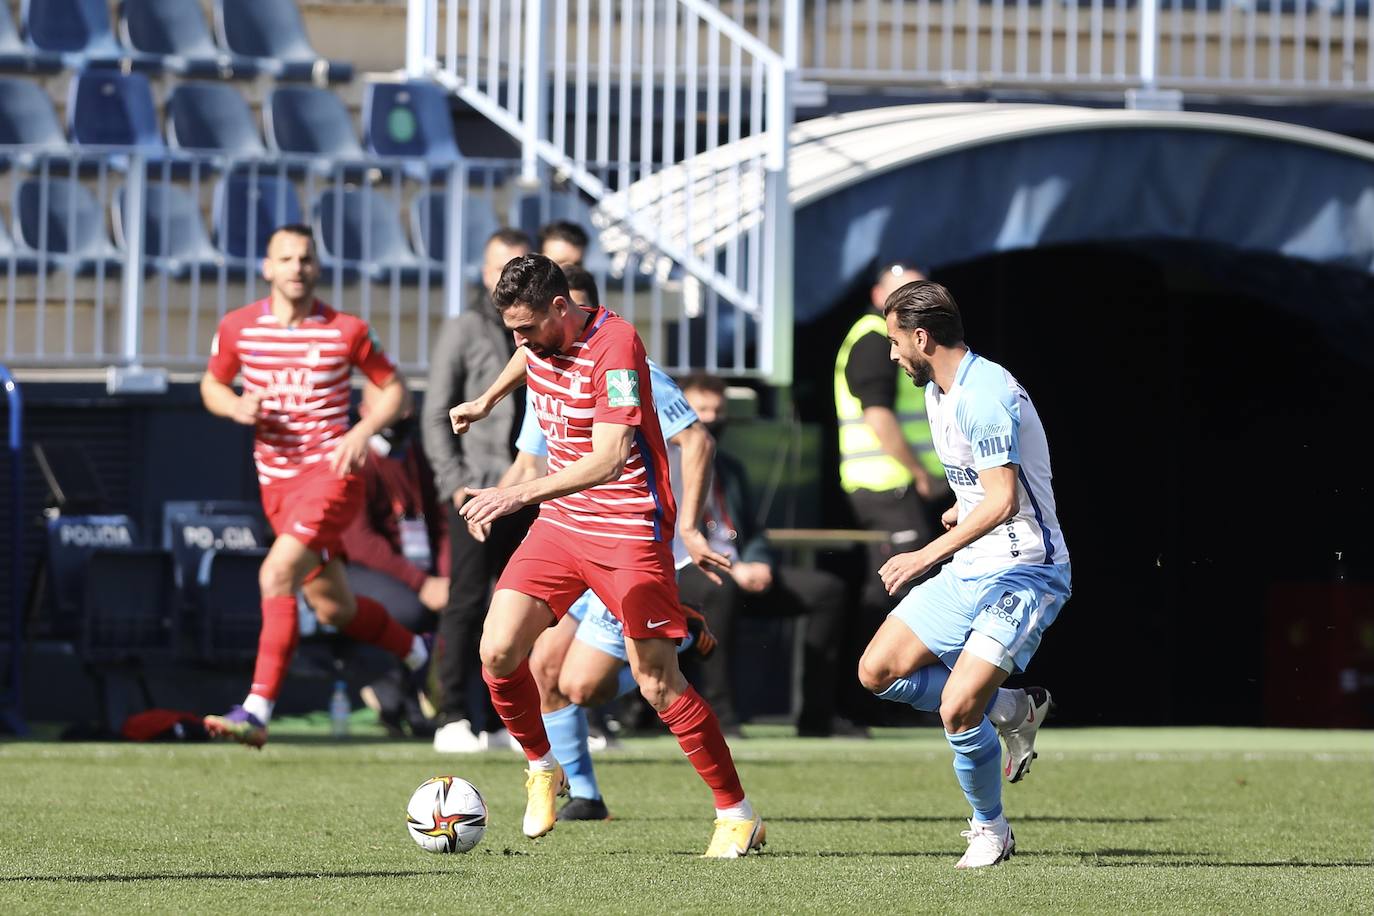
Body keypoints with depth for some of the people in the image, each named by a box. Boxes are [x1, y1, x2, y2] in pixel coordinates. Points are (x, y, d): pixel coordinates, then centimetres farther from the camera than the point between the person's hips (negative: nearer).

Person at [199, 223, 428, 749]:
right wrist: (236, 406, -5)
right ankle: (416, 652, 42)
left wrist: (363, 431, -13)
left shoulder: (346, 332, -6)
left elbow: (396, 391, 5)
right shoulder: (238, 328, 2)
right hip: (275, 481, 5)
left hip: (330, 471, -5)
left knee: (277, 576, -24)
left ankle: (257, 710, -25)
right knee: (332, 606, 13)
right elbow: (212, 385, 18)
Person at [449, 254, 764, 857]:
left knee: (658, 684, -7)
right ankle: (543, 769, 16)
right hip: (560, 523, 7)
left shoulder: (614, 346, -23)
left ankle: (737, 815, 6)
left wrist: (520, 494, -37)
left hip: (628, 530, -7)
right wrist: (485, 402, 36)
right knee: (497, 653, -8)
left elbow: (609, 457, -32)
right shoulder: (538, 336, 1)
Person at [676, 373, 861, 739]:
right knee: (720, 588, -42)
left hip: (741, 573, 7)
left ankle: (816, 713, -10)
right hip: (682, 571, -7)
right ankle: (717, 710, -39)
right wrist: (729, 569, -20)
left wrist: (757, 563, -2)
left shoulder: (730, 470, 27)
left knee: (827, 589, -8)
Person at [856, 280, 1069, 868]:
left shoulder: (984, 394, -21)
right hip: (970, 573, 10)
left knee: (958, 708, -21)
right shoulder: (938, 391, 11)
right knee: (877, 672, 1)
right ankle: (1014, 710, 13)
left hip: (1024, 573, -10)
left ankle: (990, 829, 3)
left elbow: (1003, 500, -26)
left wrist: (929, 554, -25)